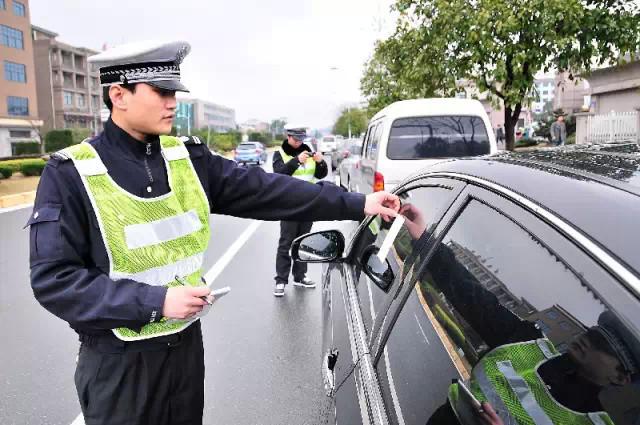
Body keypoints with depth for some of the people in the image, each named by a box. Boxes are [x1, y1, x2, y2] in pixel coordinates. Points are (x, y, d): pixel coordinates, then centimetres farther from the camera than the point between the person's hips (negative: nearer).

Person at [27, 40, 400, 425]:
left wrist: (358, 205, -11)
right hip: (118, 361, -4)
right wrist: (154, 301, -25)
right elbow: (54, 279, -17)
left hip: (187, 342, 4)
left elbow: (264, 190, -8)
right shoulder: (71, 174, -15)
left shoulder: (189, 159, -3)